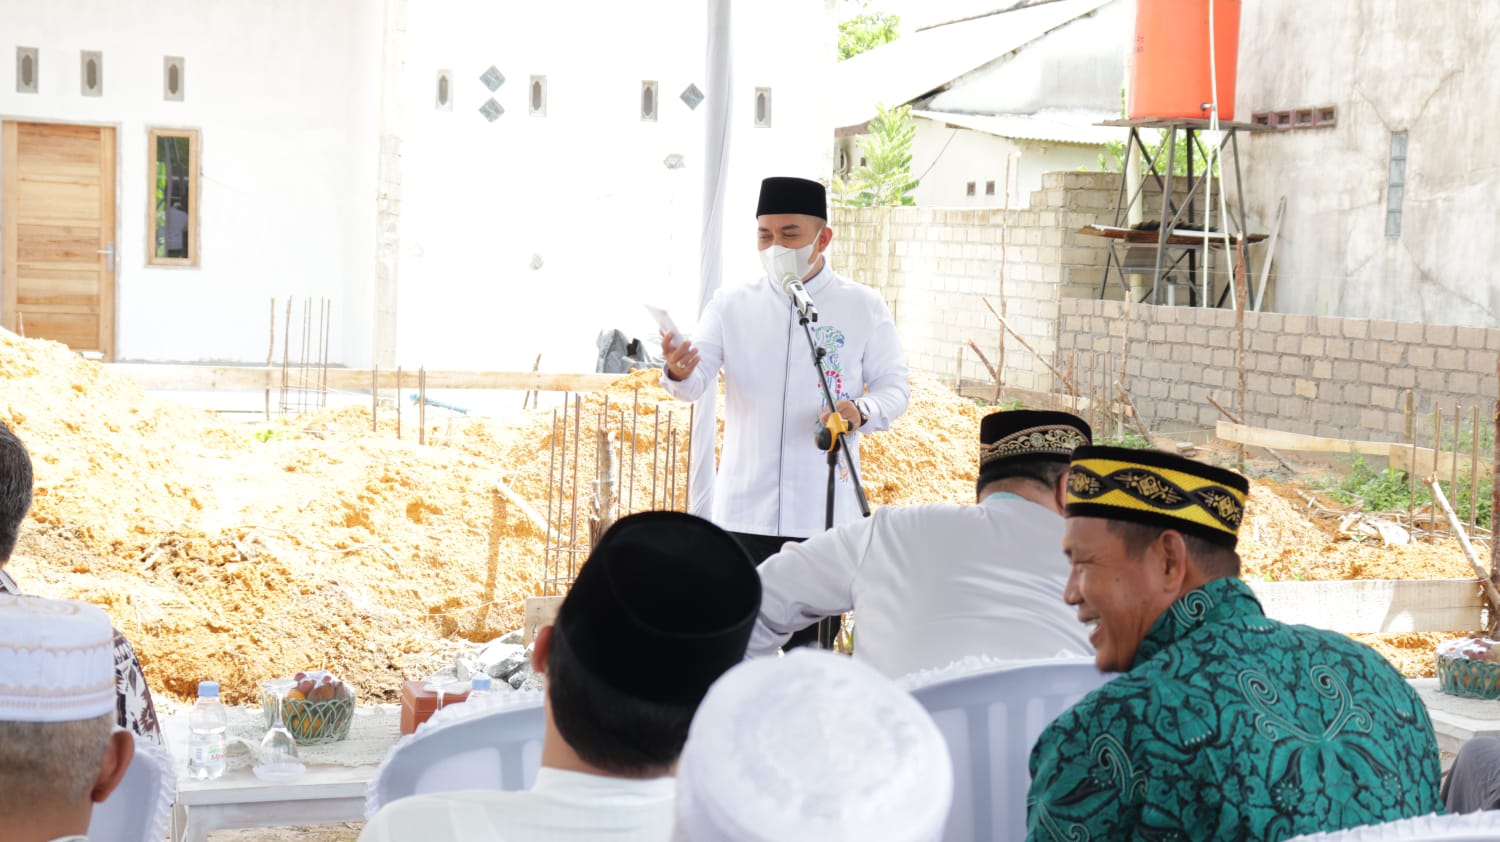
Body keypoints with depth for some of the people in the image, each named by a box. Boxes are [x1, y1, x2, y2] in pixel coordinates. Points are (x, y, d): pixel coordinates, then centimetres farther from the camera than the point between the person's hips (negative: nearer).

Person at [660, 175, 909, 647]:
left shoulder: (863, 307, 4)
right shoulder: (731, 306, 6)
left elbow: (895, 387, 4)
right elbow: (695, 383, -3)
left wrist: (862, 412, -19)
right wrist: (678, 373, -28)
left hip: (824, 512, -1)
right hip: (743, 510, 1)